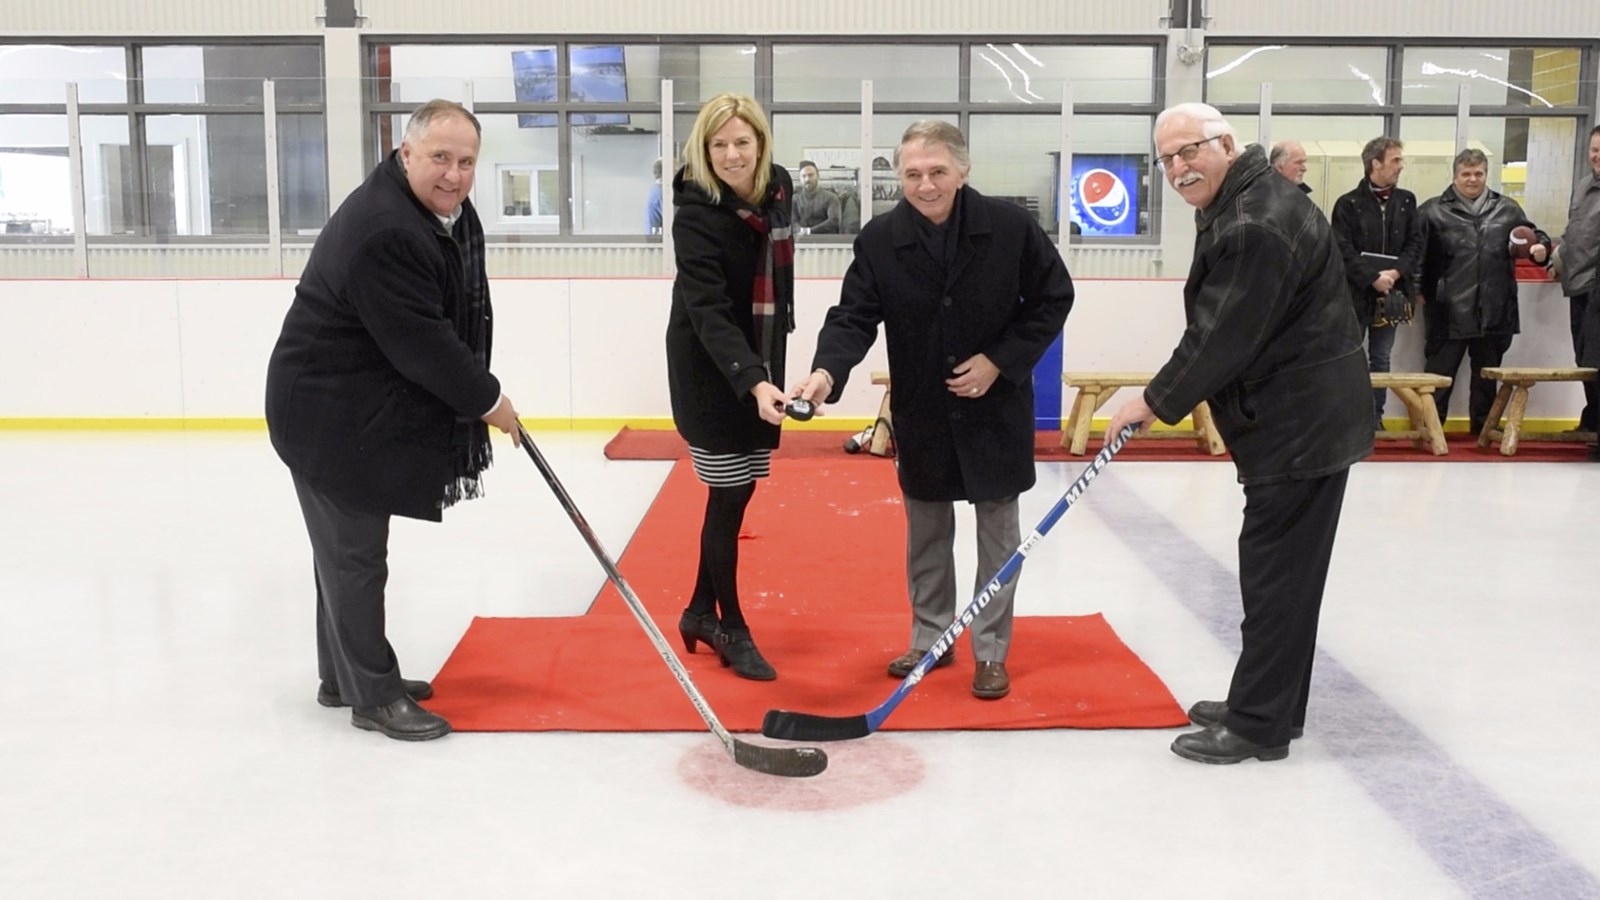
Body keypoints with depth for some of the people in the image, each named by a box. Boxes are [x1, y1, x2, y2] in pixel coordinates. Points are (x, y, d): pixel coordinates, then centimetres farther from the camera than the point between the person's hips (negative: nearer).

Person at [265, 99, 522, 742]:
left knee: (349, 546, 20)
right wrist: (488, 401, -16)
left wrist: (477, 390, 13)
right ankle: (373, 696, 12)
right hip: (329, 416, -10)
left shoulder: (451, 211, 4)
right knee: (353, 555, 0)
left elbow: (457, 320, 18)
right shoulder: (381, 232, -29)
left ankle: (344, 675, 34)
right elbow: (422, 345, -28)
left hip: (373, 409, 10)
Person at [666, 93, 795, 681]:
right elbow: (709, 312, -29)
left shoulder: (779, 187, -1)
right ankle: (731, 627, 14)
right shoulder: (696, 213, -21)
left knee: (740, 492, 12)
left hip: (759, 363, 7)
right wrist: (753, 381, -42)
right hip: (710, 369, -7)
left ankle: (701, 610, 27)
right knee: (729, 498, -2)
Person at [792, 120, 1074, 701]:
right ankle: (930, 638, 30)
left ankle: (991, 651, 19)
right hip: (921, 411, 2)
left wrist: (1001, 359, -12)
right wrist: (827, 371, -32)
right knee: (925, 531, 13)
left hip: (996, 406, -2)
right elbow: (854, 317, -12)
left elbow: (1053, 298, -3)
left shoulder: (1010, 227, -13)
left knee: (997, 530, 6)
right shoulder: (880, 240, -9)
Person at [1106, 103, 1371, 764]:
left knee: (1276, 570, -3)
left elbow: (1225, 336, -23)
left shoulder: (1259, 224, -22)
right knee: (1282, 568, 18)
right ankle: (1267, 703, 30)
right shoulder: (1236, 206, 13)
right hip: (1297, 415, 11)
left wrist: (1156, 402, -11)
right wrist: (1168, 393, 10)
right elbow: (1218, 330, 18)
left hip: (1303, 423, -11)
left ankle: (1259, 723, 7)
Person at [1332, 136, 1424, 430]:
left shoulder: (1406, 201, 10)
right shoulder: (1348, 204, -3)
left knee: (1381, 359, 8)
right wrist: (1373, 278, -17)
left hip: (1390, 293, 4)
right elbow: (1344, 251, -9)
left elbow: (1415, 244, 7)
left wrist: (1395, 272, -10)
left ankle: (1375, 419, 13)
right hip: (1355, 293, -4)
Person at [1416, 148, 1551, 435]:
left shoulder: (1507, 209, 12)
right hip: (1449, 311, -4)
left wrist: (1541, 246, 0)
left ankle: (1483, 425, 24)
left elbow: (1532, 234, 22)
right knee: (1439, 372, 1)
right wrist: (1417, 289, -11)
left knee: (1487, 374, 14)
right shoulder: (1434, 210, 0)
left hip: (1494, 311, 4)